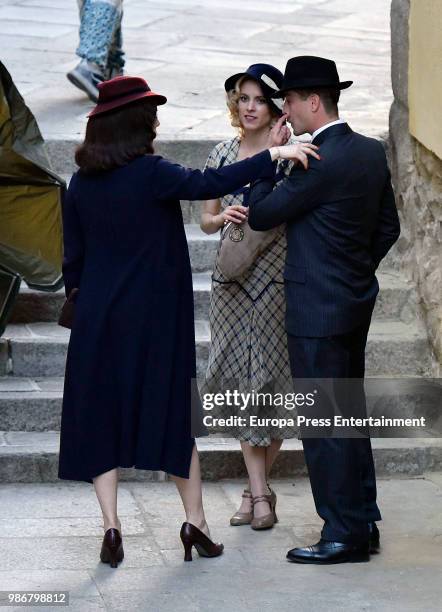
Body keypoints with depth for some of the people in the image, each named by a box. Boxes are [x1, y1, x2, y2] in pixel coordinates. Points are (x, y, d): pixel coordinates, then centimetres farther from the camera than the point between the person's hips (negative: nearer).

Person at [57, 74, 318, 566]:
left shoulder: (80, 183, 3)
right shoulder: (150, 173, -13)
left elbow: (73, 255, 7)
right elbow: (208, 184, -26)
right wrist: (272, 156, -26)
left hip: (98, 315, 4)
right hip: (156, 317, -3)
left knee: (101, 417, 6)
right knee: (174, 409, 9)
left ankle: (111, 527, -1)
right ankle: (195, 521, 11)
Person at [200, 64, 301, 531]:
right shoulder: (223, 154, 7)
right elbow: (206, 221, 11)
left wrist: (278, 151, -16)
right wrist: (223, 217, -8)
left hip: (277, 278, -3)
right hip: (231, 280, 3)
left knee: (273, 378, 0)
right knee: (241, 381, 2)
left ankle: (257, 487, 16)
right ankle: (259, 492, 9)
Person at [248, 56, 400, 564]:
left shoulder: (318, 163, -21)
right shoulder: (371, 152, 6)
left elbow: (260, 215, -13)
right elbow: (388, 227, 14)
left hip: (318, 310, -9)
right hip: (356, 301, 9)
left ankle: (344, 534, 3)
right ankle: (363, 521, 25)